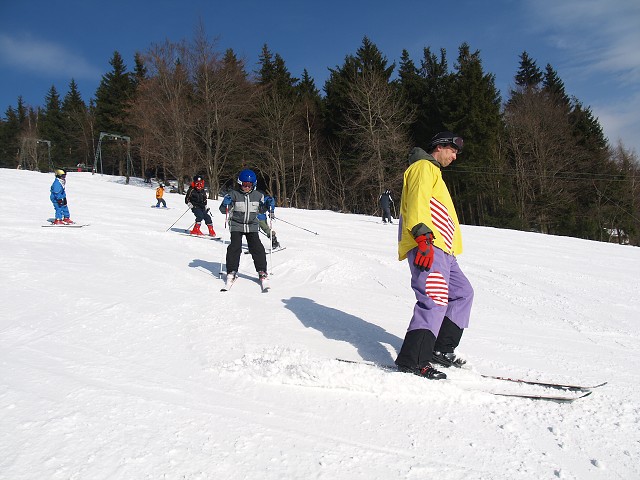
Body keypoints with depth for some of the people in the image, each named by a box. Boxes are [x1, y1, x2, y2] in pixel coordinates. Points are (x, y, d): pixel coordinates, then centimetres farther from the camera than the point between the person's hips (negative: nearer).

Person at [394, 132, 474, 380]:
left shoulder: (433, 172, 33)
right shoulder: (424, 167, 1)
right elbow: (418, 201, -15)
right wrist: (423, 238, -27)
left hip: (441, 249, 11)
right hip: (427, 247, -11)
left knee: (463, 293, 12)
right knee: (435, 299, -21)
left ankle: (441, 348, 14)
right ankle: (412, 360, -22)